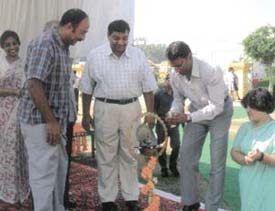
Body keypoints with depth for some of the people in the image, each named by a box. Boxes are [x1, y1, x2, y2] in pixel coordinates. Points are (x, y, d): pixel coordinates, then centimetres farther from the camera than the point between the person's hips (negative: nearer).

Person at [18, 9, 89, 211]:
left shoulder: (63, 46, 11)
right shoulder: (44, 44, -18)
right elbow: (34, 85, -25)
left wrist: (57, 121, 17)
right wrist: (51, 121, -22)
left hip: (55, 119, 10)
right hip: (41, 121, -10)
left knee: (59, 168, 19)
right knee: (44, 172, -1)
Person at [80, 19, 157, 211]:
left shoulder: (138, 56, 0)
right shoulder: (95, 56, -4)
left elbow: (147, 87, 4)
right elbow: (87, 89, 2)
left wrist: (150, 113, 1)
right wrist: (86, 115, 3)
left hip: (131, 108, 2)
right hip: (105, 109, -1)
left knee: (130, 154, 12)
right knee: (106, 156, 7)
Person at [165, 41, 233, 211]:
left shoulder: (211, 71, -35)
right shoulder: (175, 76, -17)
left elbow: (216, 107, -31)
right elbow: (178, 99, 1)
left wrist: (188, 117, -38)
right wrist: (174, 114, -21)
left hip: (219, 111, -5)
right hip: (197, 111, 5)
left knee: (217, 163, -5)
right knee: (186, 158, 3)